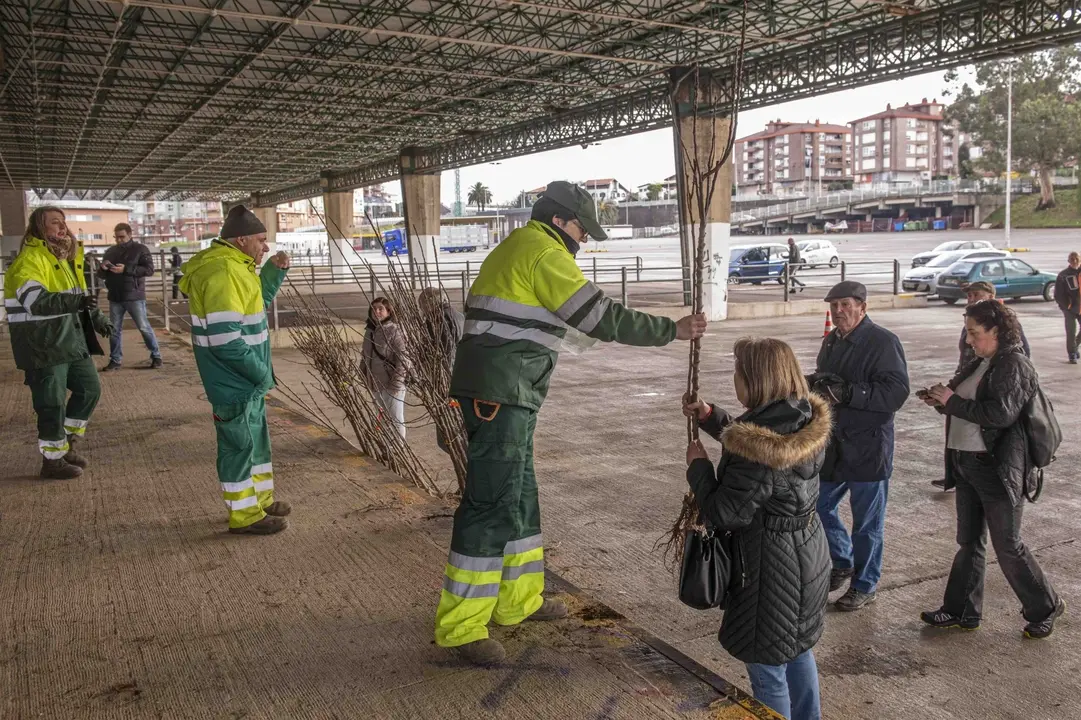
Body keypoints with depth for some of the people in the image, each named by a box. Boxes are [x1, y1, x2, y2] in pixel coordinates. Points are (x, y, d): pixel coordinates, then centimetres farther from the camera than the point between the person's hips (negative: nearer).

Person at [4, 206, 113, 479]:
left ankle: (68, 443, 30)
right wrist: (72, 301, -43)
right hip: (42, 345, -9)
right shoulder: (30, 259, -15)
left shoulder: (65, 256, 16)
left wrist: (97, 318, 18)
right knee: (52, 404, -2)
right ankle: (53, 460, 13)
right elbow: (34, 300, -31)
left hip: (72, 340, 9)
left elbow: (80, 295, 28)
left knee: (90, 388, 14)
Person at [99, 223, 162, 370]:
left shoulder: (140, 249, -2)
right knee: (114, 329, 7)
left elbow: (149, 269, -14)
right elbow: (101, 275, 17)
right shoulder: (110, 251, 13)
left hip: (134, 296, -5)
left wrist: (126, 269, -22)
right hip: (115, 297, 5)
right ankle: (115, 360, 15)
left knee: (144, 327, -2)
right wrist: (103, 268, -8)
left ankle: (156, 356, 9)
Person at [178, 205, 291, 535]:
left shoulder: (234, 266, 10)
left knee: (257, 438, 20)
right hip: (234, 381, -10)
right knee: (240, 444, 1)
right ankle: (245, 515, 14)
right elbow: (226, 339, -28)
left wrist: (275, 271, 11)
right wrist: (261, 372, -19)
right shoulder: (223, 272, -23)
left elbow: (257, 302, 25)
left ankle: (260, 500, 33)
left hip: (246, 378, 10)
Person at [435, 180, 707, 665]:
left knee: (518, 497, 17)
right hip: (501, 398, -11)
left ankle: (518, 600, 30)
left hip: (495, 395, 11)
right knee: (492, 504, -8)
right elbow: (602, 318, -15)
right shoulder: (544, 252, -11)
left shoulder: (514, 248, 22)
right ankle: (460, 626, -1)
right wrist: (672, 330, -8)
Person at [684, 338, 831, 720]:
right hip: (808, 556, 9)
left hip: (771, 570, -9)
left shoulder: (759, 452, -31)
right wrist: (710, 416, 7)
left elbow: (722, 515, -22)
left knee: (767, 670, 10)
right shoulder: (806, 421, -5)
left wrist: (698, 465, -9)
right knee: (798, 651, 28)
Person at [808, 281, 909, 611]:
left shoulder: (883, 342, -14)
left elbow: (896, 392, -23)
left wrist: (847, 392, -30)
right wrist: (816, 383, 1)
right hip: (833, 445, 8)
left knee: (867, 523, 6)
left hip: (868, 448, -8)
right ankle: (843, 563, 38)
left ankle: (864, 585, 24)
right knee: (818, 507, 16)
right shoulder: (832, 341, 11)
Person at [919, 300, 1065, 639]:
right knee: (968, 541, 15)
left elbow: (1002, 414, -25)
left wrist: (953, 402, -19)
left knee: (1007, 545, 3)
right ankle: (962, 611, 25)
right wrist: (941, 400, 0)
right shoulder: (980, 365, 12)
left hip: (997, 468, -9)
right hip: (966, 464, 9)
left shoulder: (1015, 366, -14)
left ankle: (1044, 608, 24)